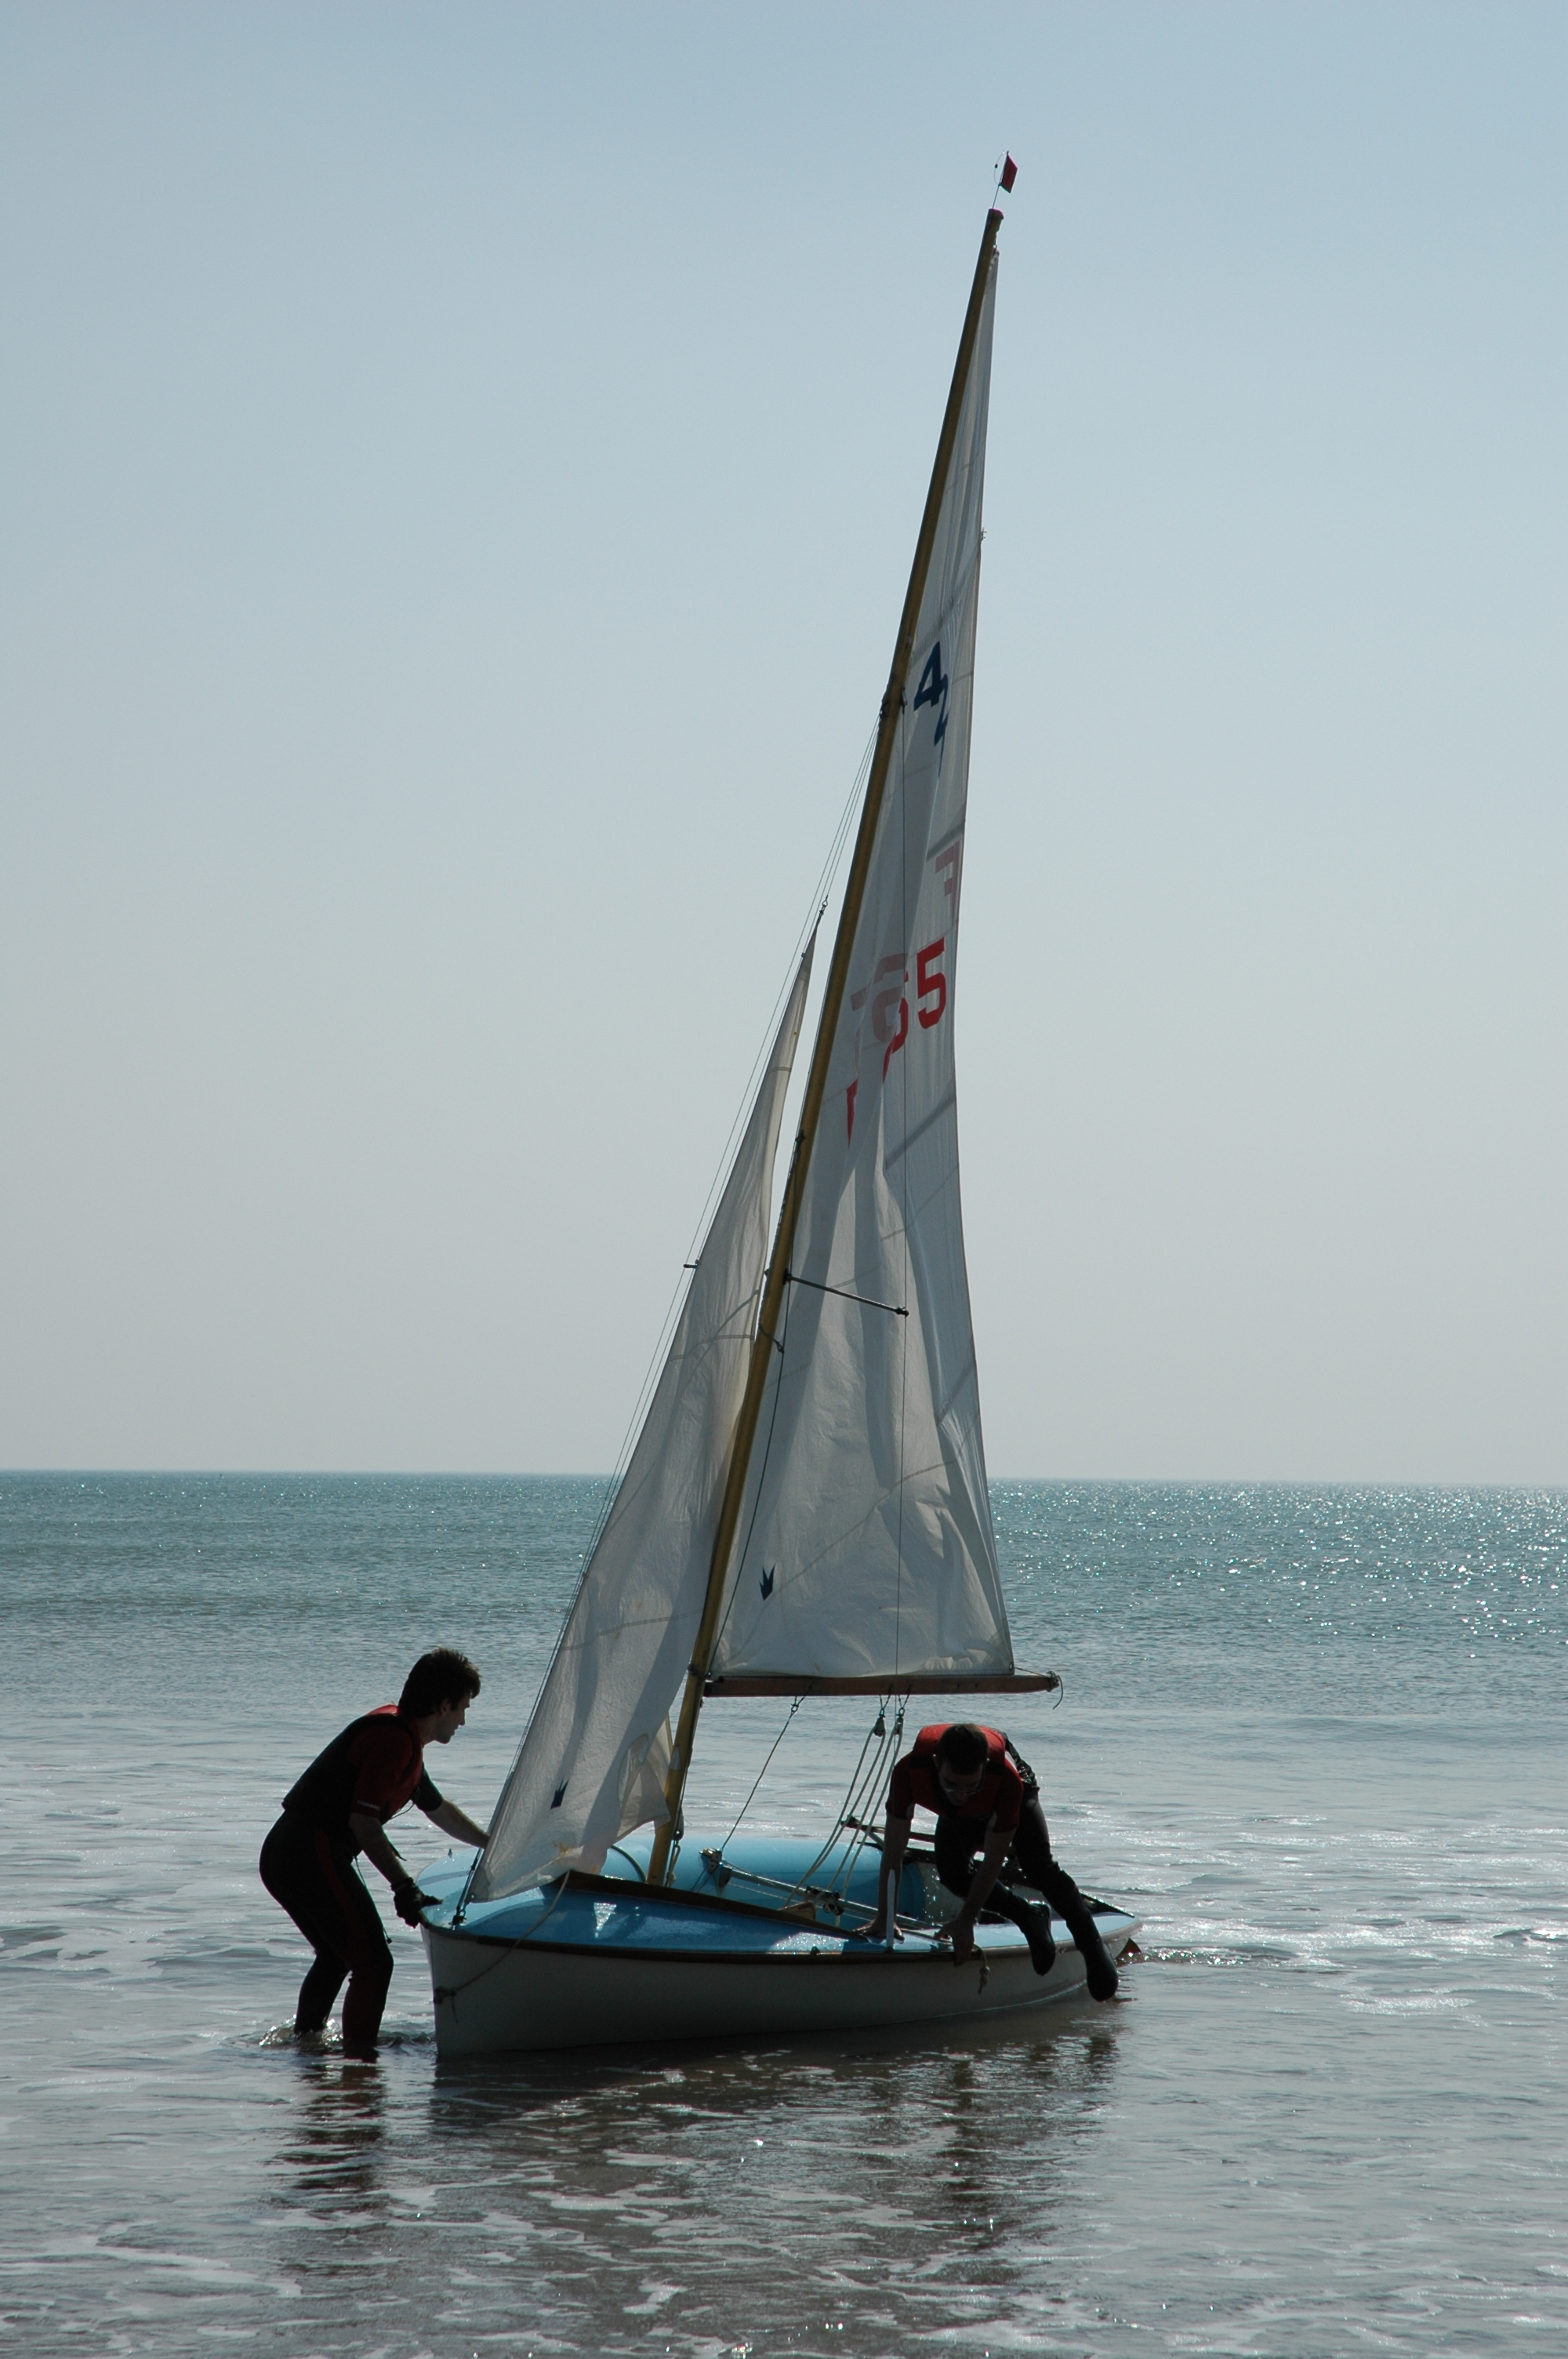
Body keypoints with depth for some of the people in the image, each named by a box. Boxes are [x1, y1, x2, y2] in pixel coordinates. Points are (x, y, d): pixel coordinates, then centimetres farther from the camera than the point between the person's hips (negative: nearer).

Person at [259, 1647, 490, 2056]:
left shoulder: (403, 1737, 19)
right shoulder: (393, 1738, -14)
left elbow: (438, 1809, 36)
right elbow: (363, 1821, -21)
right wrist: (404, 1886, -20)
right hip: (314, 1853, -11)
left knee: (336, 1956, 28)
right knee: (373, 1961, -9)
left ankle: (305, 2040, 40)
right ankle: (357, 2057, -11)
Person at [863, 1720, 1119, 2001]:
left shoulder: (1007, 1780, -46)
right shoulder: (909, 1770, -42)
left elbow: (993, 1862, -37)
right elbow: (893, 1852, -34)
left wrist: (966, 1920, -36)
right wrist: (885, 1917, -36)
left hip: (1018, 1799, -3)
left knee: (1038, 1869, -20)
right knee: (952, 1872, -19)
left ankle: (1093, 1949, -3)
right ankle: (1032, 1922, -1)